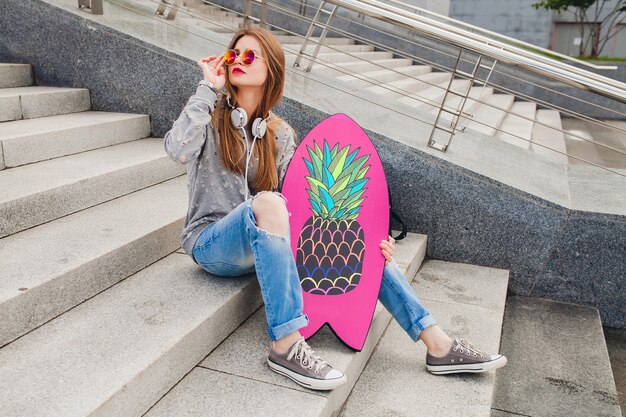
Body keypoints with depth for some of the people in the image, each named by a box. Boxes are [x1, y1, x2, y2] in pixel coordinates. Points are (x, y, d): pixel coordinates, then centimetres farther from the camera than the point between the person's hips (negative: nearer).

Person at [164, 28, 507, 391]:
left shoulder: (280, 134, 9)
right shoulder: (211, 114, -1)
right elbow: (178, 151, -23)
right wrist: (209, 88, -17)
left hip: (267, 242, 4)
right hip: (212, 244, -4)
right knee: (267, 203, -37)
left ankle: (438, 345, -11)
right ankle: (286, 346, -35)